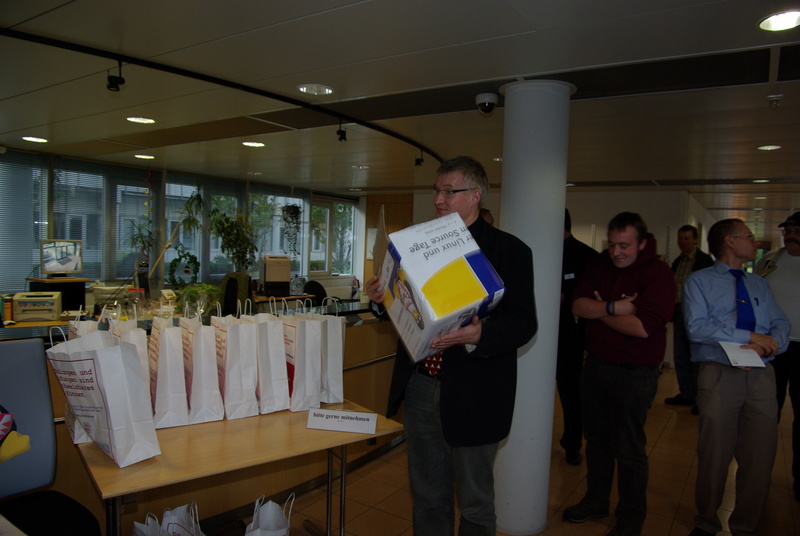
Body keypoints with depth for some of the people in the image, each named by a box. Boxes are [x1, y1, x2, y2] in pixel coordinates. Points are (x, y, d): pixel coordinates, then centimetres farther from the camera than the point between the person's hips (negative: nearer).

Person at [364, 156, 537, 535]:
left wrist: (479, 336, -31)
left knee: (474, 504, 13)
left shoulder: (509, 250, -7)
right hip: (420, 386, 5)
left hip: (472, 396, -5)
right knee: (427, 498, 21)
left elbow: (523, 322, -13)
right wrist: (382, 297, -6)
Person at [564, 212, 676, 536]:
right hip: (596, 364, 6)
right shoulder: (600, 264, 2)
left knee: (628, 449, 7)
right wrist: (614, 308, -23)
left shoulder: (658, 274, -15)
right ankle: (596, 500, 38)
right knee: (596, 439, 18)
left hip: (634, 373, -5)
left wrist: (599, 311, -13)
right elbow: (578, 305, -7)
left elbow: (643, 327, -26)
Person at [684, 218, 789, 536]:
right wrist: (750, 337, -11)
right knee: (714, 456, 2)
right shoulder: (699, 281, 4)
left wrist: (767, 345, -11)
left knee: (760, 460, 5)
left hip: (762, 376, 4)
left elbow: (781, 325, 10)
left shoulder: (759, 285, 20)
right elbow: (697, 327, -9)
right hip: (719, 375, -4)